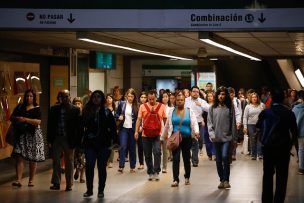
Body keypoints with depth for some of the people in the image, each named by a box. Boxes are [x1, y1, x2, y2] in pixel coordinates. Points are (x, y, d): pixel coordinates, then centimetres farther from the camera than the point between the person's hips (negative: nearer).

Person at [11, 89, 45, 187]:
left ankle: (31, 180, 13)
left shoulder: (37, 109, 2)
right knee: (19, 157, -9)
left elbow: (38, 121, -11)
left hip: (33, 135, -2)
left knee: (33, 159, 3)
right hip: (21, 135, 2)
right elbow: (11, 117, 14)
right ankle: (18, 180, -13)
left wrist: (26, 119, -20)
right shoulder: (20, 107, 12)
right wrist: (17, 118, -9)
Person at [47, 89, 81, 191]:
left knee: (69, 162, 7)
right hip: (56, 138, 2)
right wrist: (49, 140, 0)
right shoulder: (54, 109, 5)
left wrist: (76, 141, -10)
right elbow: (50, 125, 6)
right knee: (56, 161, 7)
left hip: (69, 140, -2)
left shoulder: (75, 110, -2)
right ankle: (56, 183, 15)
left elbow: (78, 127, -4)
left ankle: (69, 184, 16)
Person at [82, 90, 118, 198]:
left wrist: (114, 141, -8)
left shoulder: (106, 112, -1)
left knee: (102, 167, 6)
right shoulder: (86, 111, 3)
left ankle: (101, 191, 16)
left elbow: (113, 128, -2)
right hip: (90, 143, 1)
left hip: (104, 144, -1)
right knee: (89, 166, -4)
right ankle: (89, 190, 9)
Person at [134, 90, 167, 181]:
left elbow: (165, 119, 6)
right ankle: (150, 173, 19)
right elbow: (139, 119, 1)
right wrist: (136, 131, -7)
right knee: (147, 155, 8)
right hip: (146, 135, 1)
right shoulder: (143, 106, 2)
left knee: (157, 152, -16)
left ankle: (156, 172, -8)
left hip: (157, 134, -1)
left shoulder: (161, 106, 2)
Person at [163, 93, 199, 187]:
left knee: (186, 158, 9)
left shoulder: (189, 111, 4)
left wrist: (196, 132, -25)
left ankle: (187, 177, 28)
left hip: (187, 138, 0)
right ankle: (175, 180, -8)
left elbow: (194, 123, -5)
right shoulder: (171, 111, 6)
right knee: (175, 159, -8)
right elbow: (167, 125, 12)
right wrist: (162, 136, 13)